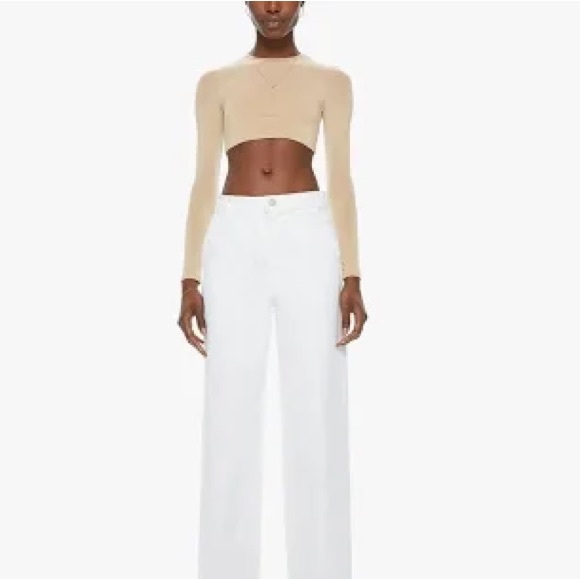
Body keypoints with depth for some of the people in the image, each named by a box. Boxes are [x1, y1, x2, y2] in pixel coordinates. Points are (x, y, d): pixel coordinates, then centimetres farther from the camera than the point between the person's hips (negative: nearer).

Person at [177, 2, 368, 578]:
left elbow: (342, 181, 6)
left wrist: (351, 277, -3)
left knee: (315, 411, 0)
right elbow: (203, 183, 9)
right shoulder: (216, 83, 13)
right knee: (230, 413, 1)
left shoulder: (331, 80, 11)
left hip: (308, 238, -1)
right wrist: (190, 280, 2)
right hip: (234, 242, 1)